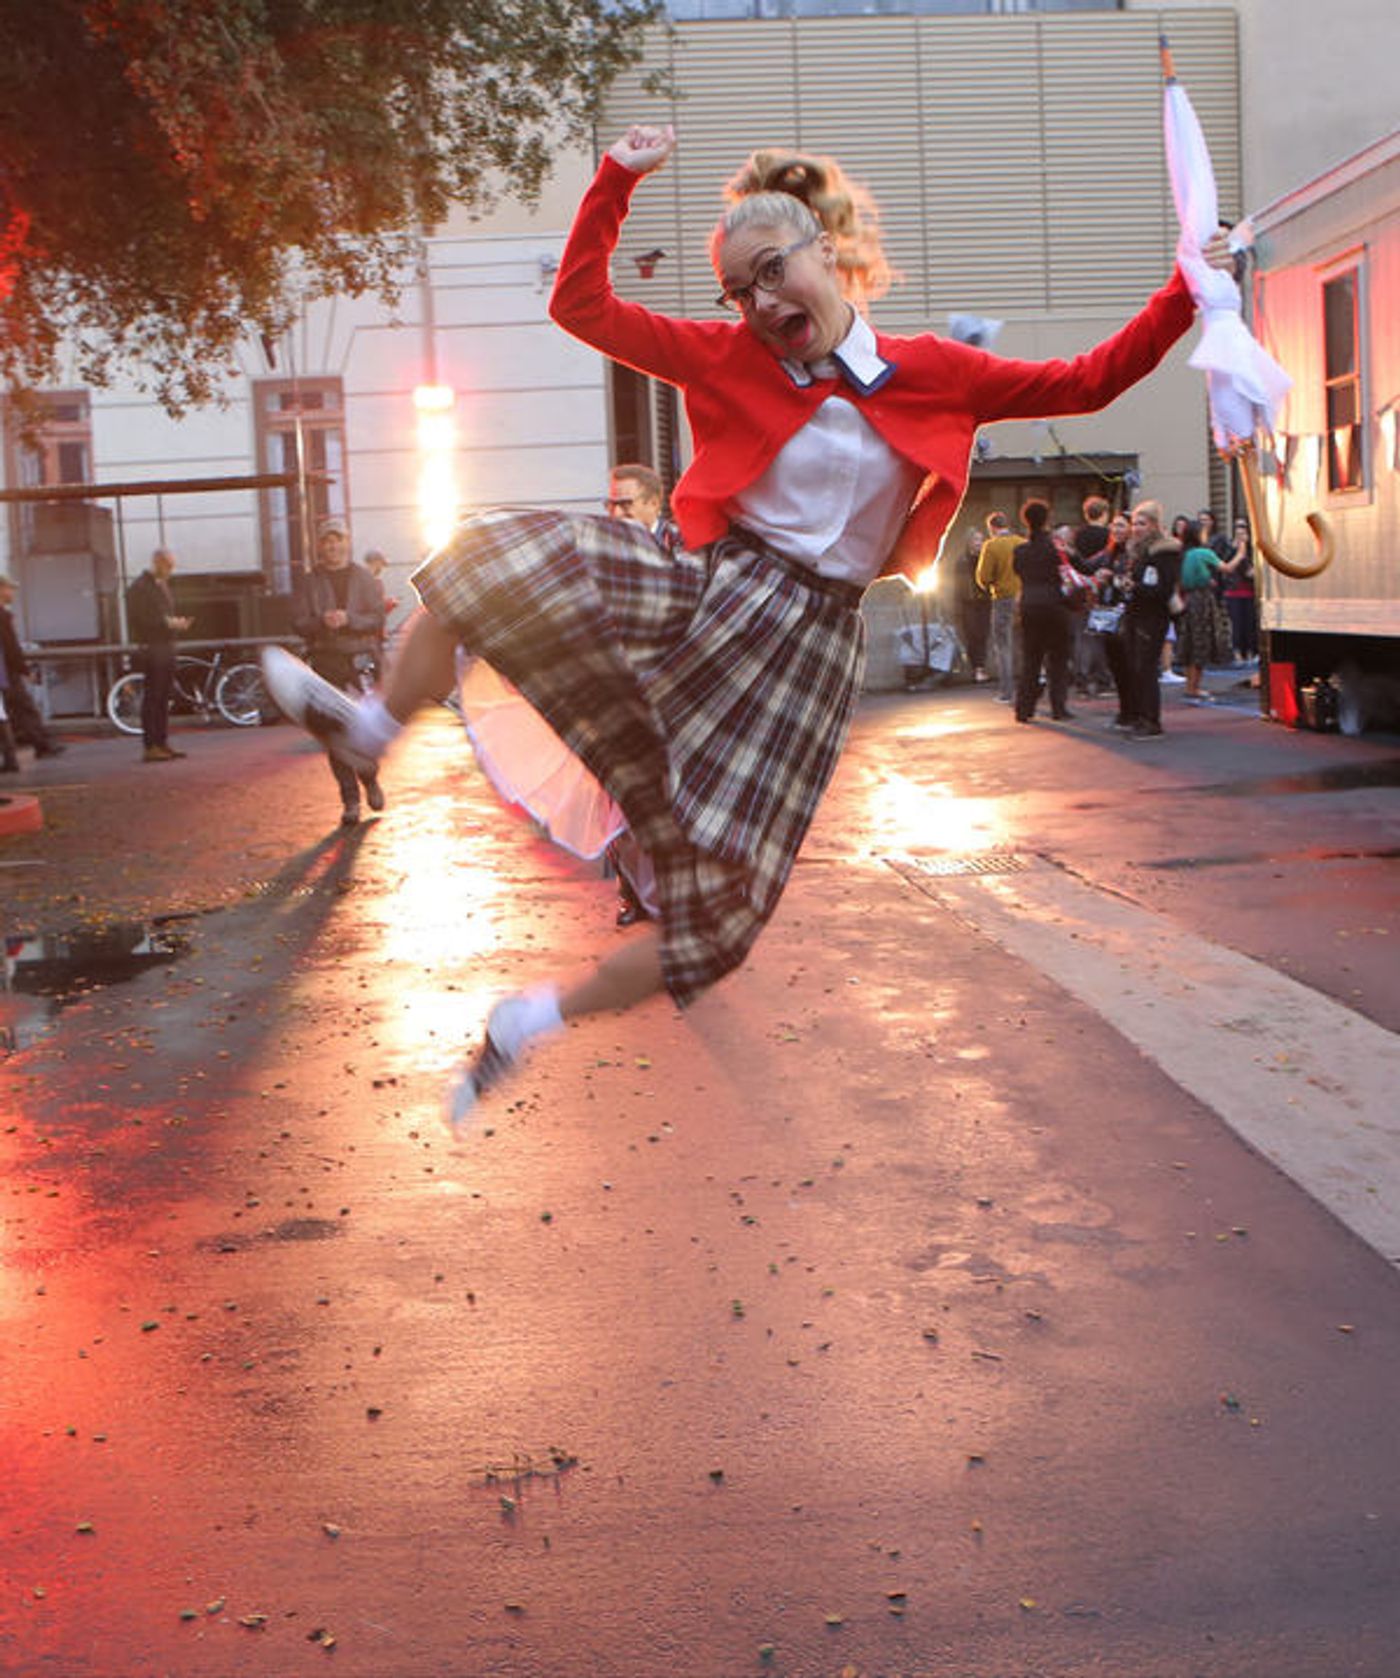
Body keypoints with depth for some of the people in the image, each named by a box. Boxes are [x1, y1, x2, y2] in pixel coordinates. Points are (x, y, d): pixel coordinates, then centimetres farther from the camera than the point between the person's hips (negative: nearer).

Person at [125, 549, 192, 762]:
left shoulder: (164, 586, 20)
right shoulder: (139, 588, -9)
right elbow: (139, 621, -17)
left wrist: (178, 623, 7)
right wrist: (167, 623, -19)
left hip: (167, 648, 9)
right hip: (151, 649, -9)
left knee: (164, 698, 11)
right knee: (152, 698, -8)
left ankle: (162, 743, 15)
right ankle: (149, 747, -8)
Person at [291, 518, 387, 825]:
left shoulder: (364, 578, 9)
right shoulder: (308, 582, 8)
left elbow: (378, 619, 0)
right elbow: (299, 624, 1)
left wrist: (348, 619, -17)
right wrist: (322, 622, -18)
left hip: (360, 659, 0)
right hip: (325, 662, 1)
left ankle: (370, 780, 23)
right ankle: (350, 800, 6)